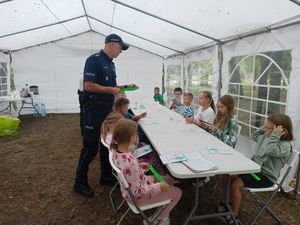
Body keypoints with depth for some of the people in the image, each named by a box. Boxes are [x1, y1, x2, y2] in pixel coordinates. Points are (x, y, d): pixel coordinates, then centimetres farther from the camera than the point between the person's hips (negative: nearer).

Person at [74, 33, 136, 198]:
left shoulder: (111, 63, 14)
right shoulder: (94, 60, -14)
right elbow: (88, 86, -22)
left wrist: (124, 86, 9)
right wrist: (111, 90, -19)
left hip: (108, 109, 9)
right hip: (94, 110, -9)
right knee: (91, 147, -1)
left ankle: (106, 176, 30)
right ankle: (80, 182, 16)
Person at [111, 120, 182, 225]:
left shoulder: (117, 150, -13)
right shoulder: (130, 163, -40)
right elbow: (136, 192, -30)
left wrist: (139, 166, 2)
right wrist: (159, 187, -21)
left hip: (130, 189, 8)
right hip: (138, 196, -8)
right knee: (177, 193, 9)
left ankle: (161, 211, 33)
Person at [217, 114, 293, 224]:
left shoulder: (285, 146, -21)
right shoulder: (266, 136, 4)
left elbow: (268, 151, -40)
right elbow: (254, 136, 24)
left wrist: (275, 135, -35)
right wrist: (264, 127, 10)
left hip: (266, 176, -8)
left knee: (235, 184, -22)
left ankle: (234, 215, -1)